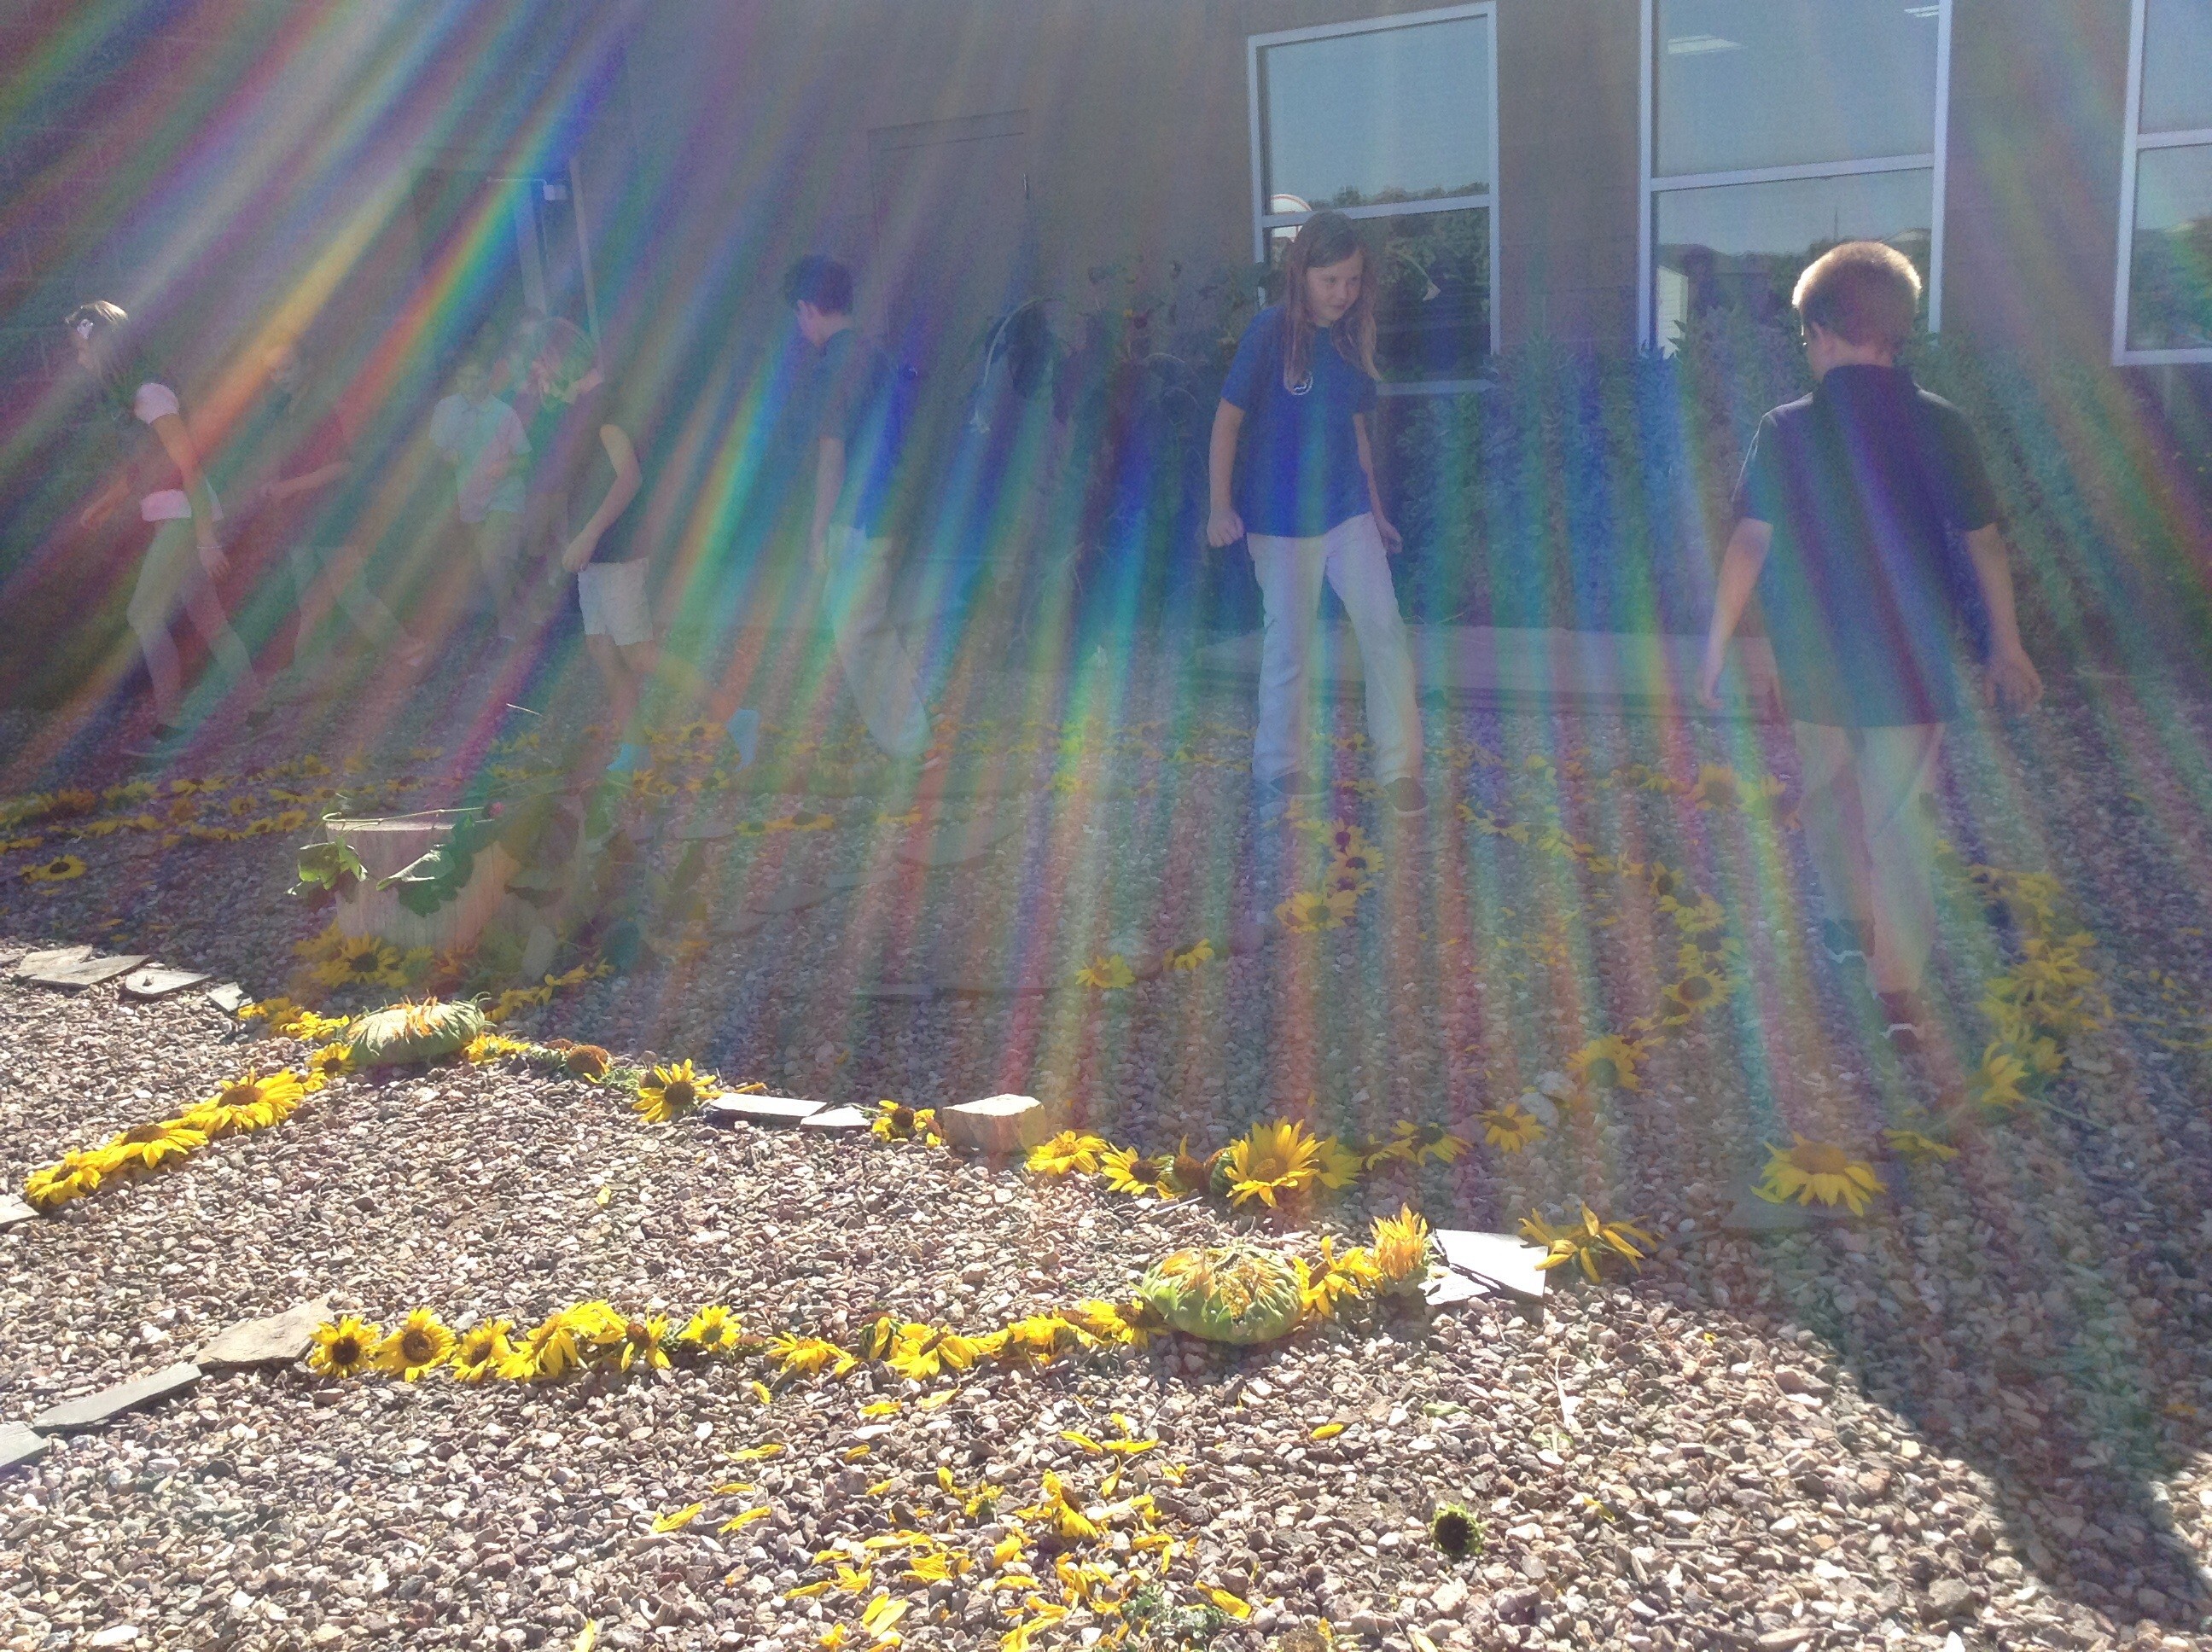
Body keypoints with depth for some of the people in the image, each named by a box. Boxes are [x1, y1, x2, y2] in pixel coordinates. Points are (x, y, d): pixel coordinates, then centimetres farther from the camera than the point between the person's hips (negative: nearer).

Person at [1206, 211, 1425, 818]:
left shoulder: (1351, 339, 6)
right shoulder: (1270, 332, -10)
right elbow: (1228, 420, -8)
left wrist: (1376, 511, 18)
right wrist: (1220, 504, -15)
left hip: (1347, 512, 4)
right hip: (1280, 518, -4)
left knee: (1384, 628, -4)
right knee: (1288, 644, 5)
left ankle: (1400, 767, 6)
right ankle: (1280, 767, 22)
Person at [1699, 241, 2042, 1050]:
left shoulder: (1786, 430, -8)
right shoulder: (1942, 425, -4)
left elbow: (1751, 541, -11)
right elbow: (1984, 541, 0)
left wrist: (1717, 642, -3)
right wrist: (2007, 646, 11)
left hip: (1817, 660, 0)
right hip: (1911, 663, 0)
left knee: (1828, 795, 22)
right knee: (1901, 818, 1)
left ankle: (1850, 923, 40)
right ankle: (1899, 988, -3)